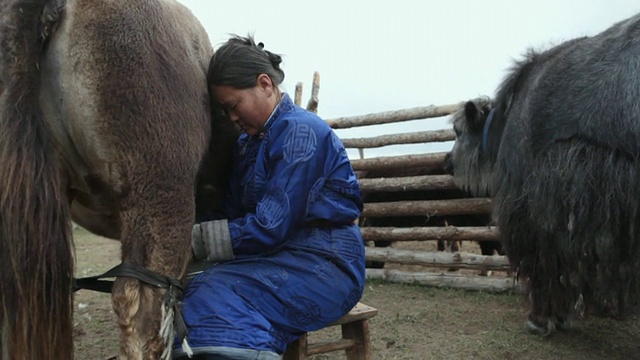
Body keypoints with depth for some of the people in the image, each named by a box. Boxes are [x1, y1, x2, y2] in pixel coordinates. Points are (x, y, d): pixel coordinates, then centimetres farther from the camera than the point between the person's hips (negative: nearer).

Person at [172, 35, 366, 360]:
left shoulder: (300, 132, -14)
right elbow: (234, 214, 7)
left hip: (324, 263, -7)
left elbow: (271, 226, -19)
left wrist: (194, 240, -14)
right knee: (184, 294, -13)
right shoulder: (248, 141, 13)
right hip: (279, 258, 8)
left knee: (216, 300, -26)